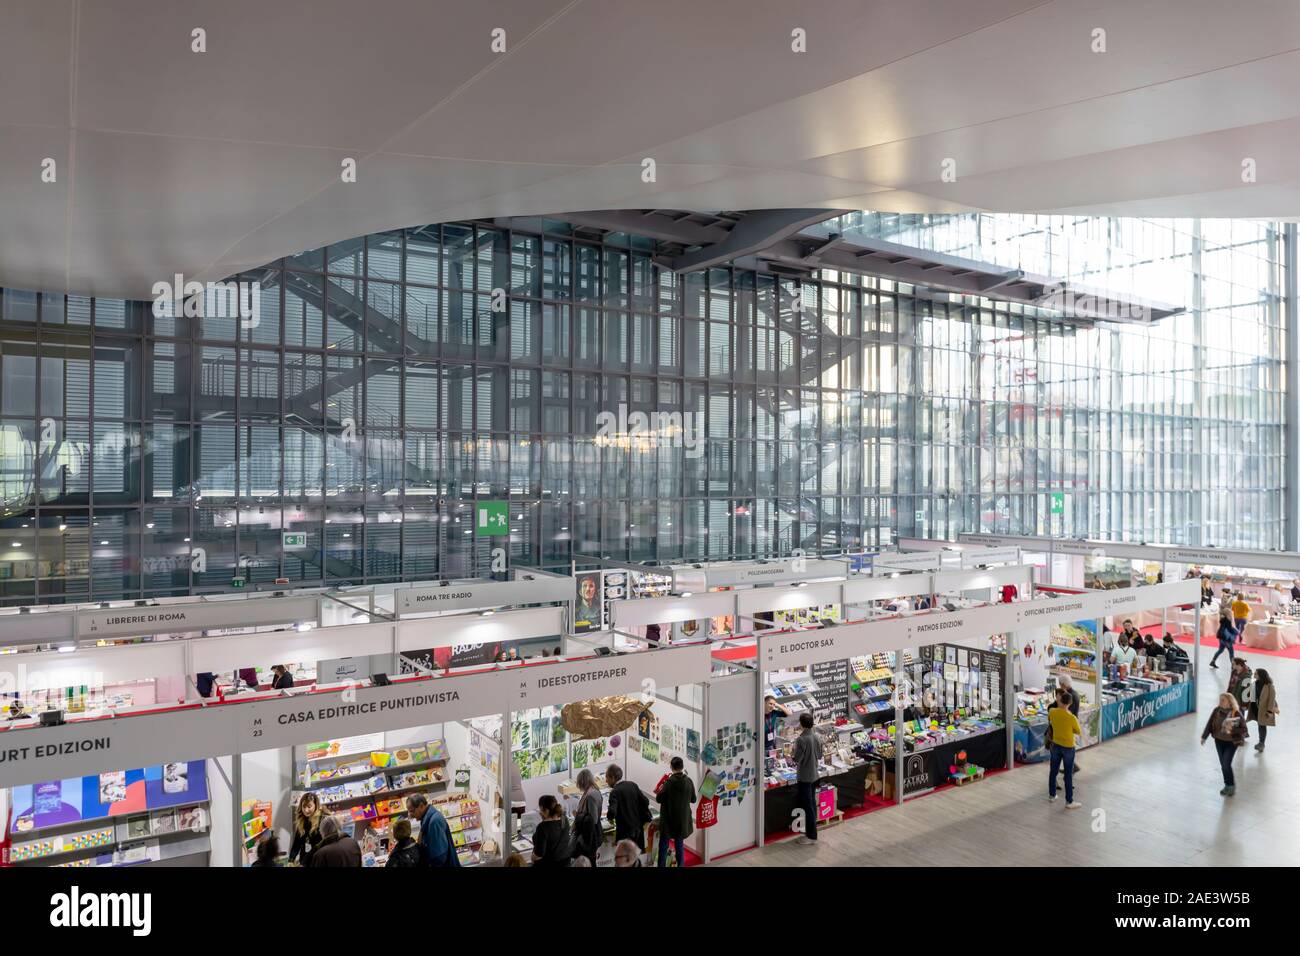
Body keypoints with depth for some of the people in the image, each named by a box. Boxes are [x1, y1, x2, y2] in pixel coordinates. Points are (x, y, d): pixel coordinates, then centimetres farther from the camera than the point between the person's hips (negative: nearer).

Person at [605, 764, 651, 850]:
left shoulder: (615, 792, -17)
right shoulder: (632, 785, 2)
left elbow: (612, 812, -28)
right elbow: (645, 801, 3)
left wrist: (609, 816, -6)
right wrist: (644, 819, 15)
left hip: (625, 832, -7)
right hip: (638, 828, 7)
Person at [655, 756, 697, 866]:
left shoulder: (669, 782, -19)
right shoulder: (689, 781, -7)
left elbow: (659, 799, -11)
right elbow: (693, 799, 5)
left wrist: (660, 790, 7)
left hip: (668, 819, -3)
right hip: (683, 819, 3)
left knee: (664, 844, 9)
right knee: (680, 844, 16)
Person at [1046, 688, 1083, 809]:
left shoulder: (1052, 712, -11)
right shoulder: (1072, 717, -25)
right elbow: (1079, 733, -9)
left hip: (1056, 745, 4)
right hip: (1068, 747, -4)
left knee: (1053, 771, 18)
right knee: (1068, 775, 5)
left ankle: (1051, 794, 32)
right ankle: (1069, 802, 13)